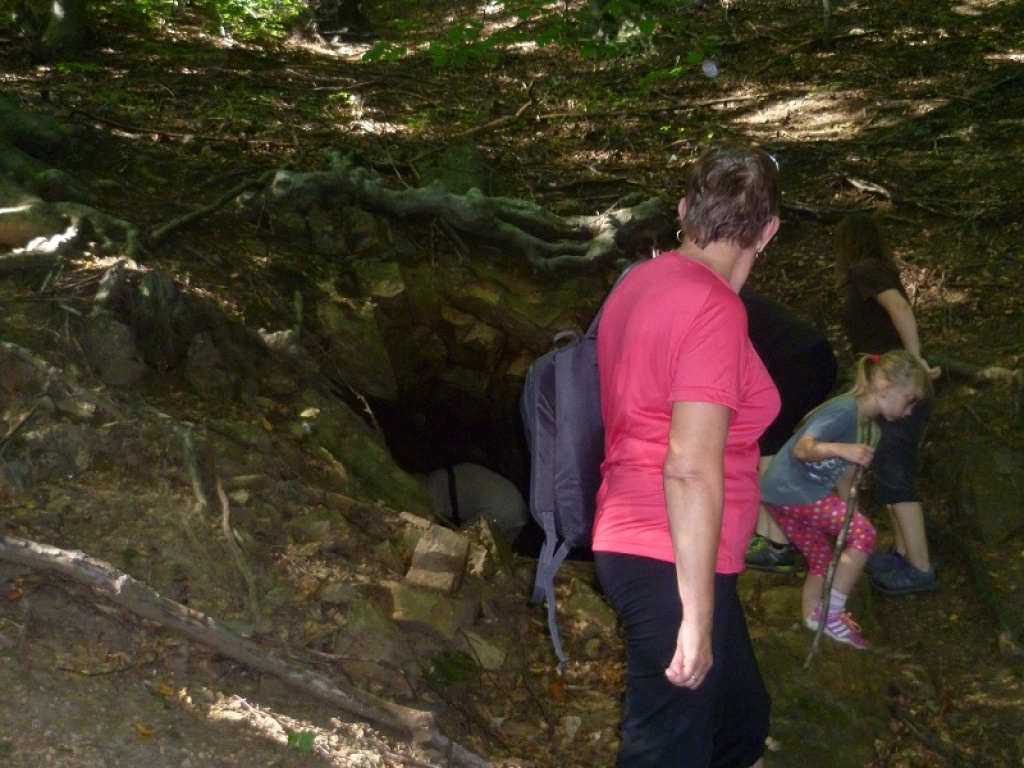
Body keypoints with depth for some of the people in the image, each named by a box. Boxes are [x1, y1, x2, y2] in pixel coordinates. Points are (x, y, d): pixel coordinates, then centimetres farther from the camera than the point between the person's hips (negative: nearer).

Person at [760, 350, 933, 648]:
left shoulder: (868, 425, 14)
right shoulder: (845, 410, -18)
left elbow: (844, 475, 19)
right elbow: (802, 448, -28)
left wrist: (846, 514, 17)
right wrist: (842, 449, -43)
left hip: (783, 495, 10)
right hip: (792, 491, -10)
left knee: (821, 560, 18)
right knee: (864, 533, -12)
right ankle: (832, 613, -6)